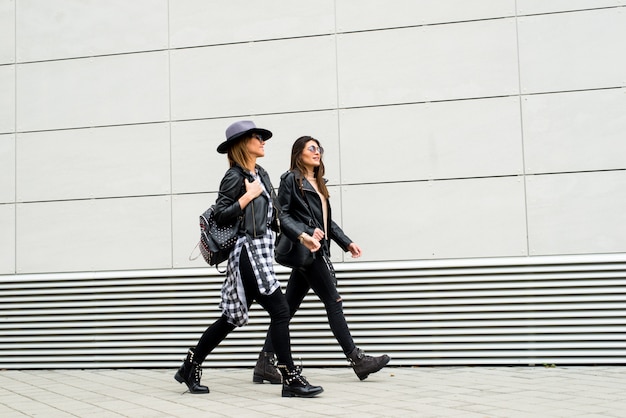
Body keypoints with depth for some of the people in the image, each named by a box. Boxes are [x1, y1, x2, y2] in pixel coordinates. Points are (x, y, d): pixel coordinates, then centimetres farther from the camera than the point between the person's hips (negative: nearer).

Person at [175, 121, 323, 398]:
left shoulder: (261, 174, 16)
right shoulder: (235, 176, -9)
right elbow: (220, 216, -16)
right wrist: (249, 194, -16)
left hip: (260, 253, 9)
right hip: (248, 253, -9)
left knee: (232, 318, 12)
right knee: (280, 310, -10)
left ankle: (190, 368, 22)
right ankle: (291, 379, -5)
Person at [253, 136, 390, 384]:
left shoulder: (318, 184, 22)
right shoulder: (291, 179, -3)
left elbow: (327, 221, 24)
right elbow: (282, 214, -11)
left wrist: (347, 243, 16)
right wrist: (302, 236, -24)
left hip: (316, 251, 8)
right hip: (305, 250, -8)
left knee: (288, 308, 5)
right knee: (333, 301, -5)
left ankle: (264, 364, 7)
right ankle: (357, 360, 1)